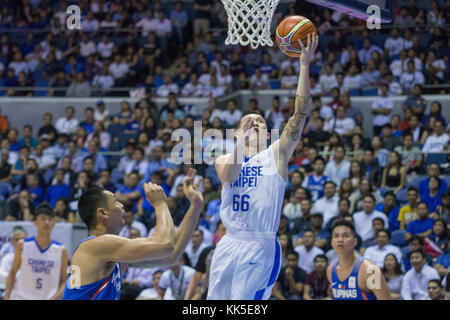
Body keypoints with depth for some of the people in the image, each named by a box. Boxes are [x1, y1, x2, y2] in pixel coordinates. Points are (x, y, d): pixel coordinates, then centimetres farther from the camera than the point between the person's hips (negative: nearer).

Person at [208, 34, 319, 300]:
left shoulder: (277, 155, 4)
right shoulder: (224, 159, 12)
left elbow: (300, 113, -6)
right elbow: (228, 175, -13)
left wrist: (305, 65, -14)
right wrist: (242, 140, -22)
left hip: (261, 246, -4)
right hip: (229, 244, 4)